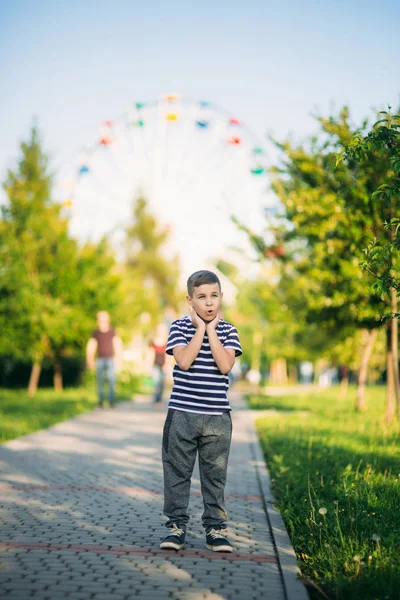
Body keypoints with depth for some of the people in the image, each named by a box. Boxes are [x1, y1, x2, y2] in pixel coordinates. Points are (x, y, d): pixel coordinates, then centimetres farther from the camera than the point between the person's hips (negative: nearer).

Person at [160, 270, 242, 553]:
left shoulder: (228, 331, 5)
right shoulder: (180, 327, 1)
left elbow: (225, 364, -12)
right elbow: (184, 360, -15)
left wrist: (211, 330, -9)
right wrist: (201, 328, -11)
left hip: (217, 416, 1)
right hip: (182, 414, -1)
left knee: (215, 475, 7)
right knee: (177, 472, 4)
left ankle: (216, 527, 16)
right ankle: (177, 525, 14)